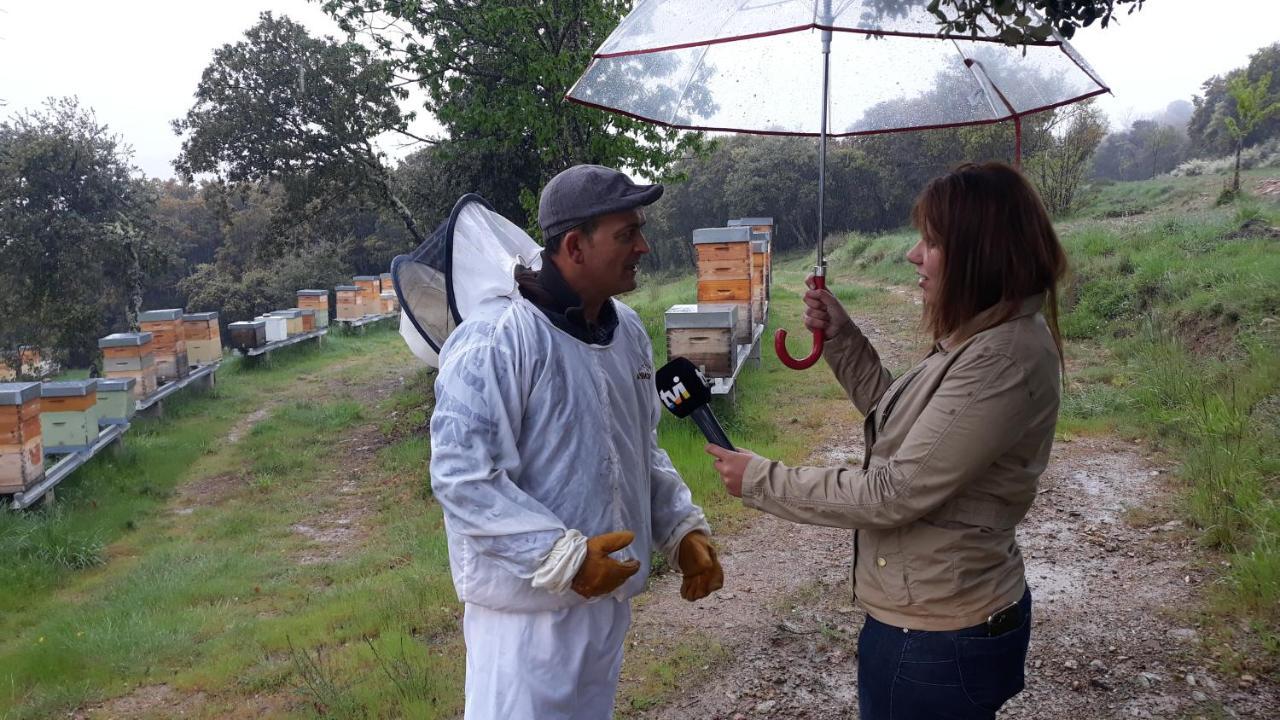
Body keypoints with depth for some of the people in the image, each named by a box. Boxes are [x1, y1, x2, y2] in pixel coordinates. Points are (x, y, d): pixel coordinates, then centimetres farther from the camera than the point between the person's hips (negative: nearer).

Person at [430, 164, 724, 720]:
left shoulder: (628, 331, 5)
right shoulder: (497, 339, -21)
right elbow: (460, 476, -23)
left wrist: (682, 529, 4)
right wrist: (562, 557, -25)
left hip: (608, 599, 8)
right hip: (530, 606, -8)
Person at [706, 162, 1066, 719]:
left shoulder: (1003, 362, -28)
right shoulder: (986, 338, 4)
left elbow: (893, 495, -25)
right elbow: (898, 422, 14)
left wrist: (761, 481, -16)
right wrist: (841, 338, 4)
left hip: (936, 639, -9)